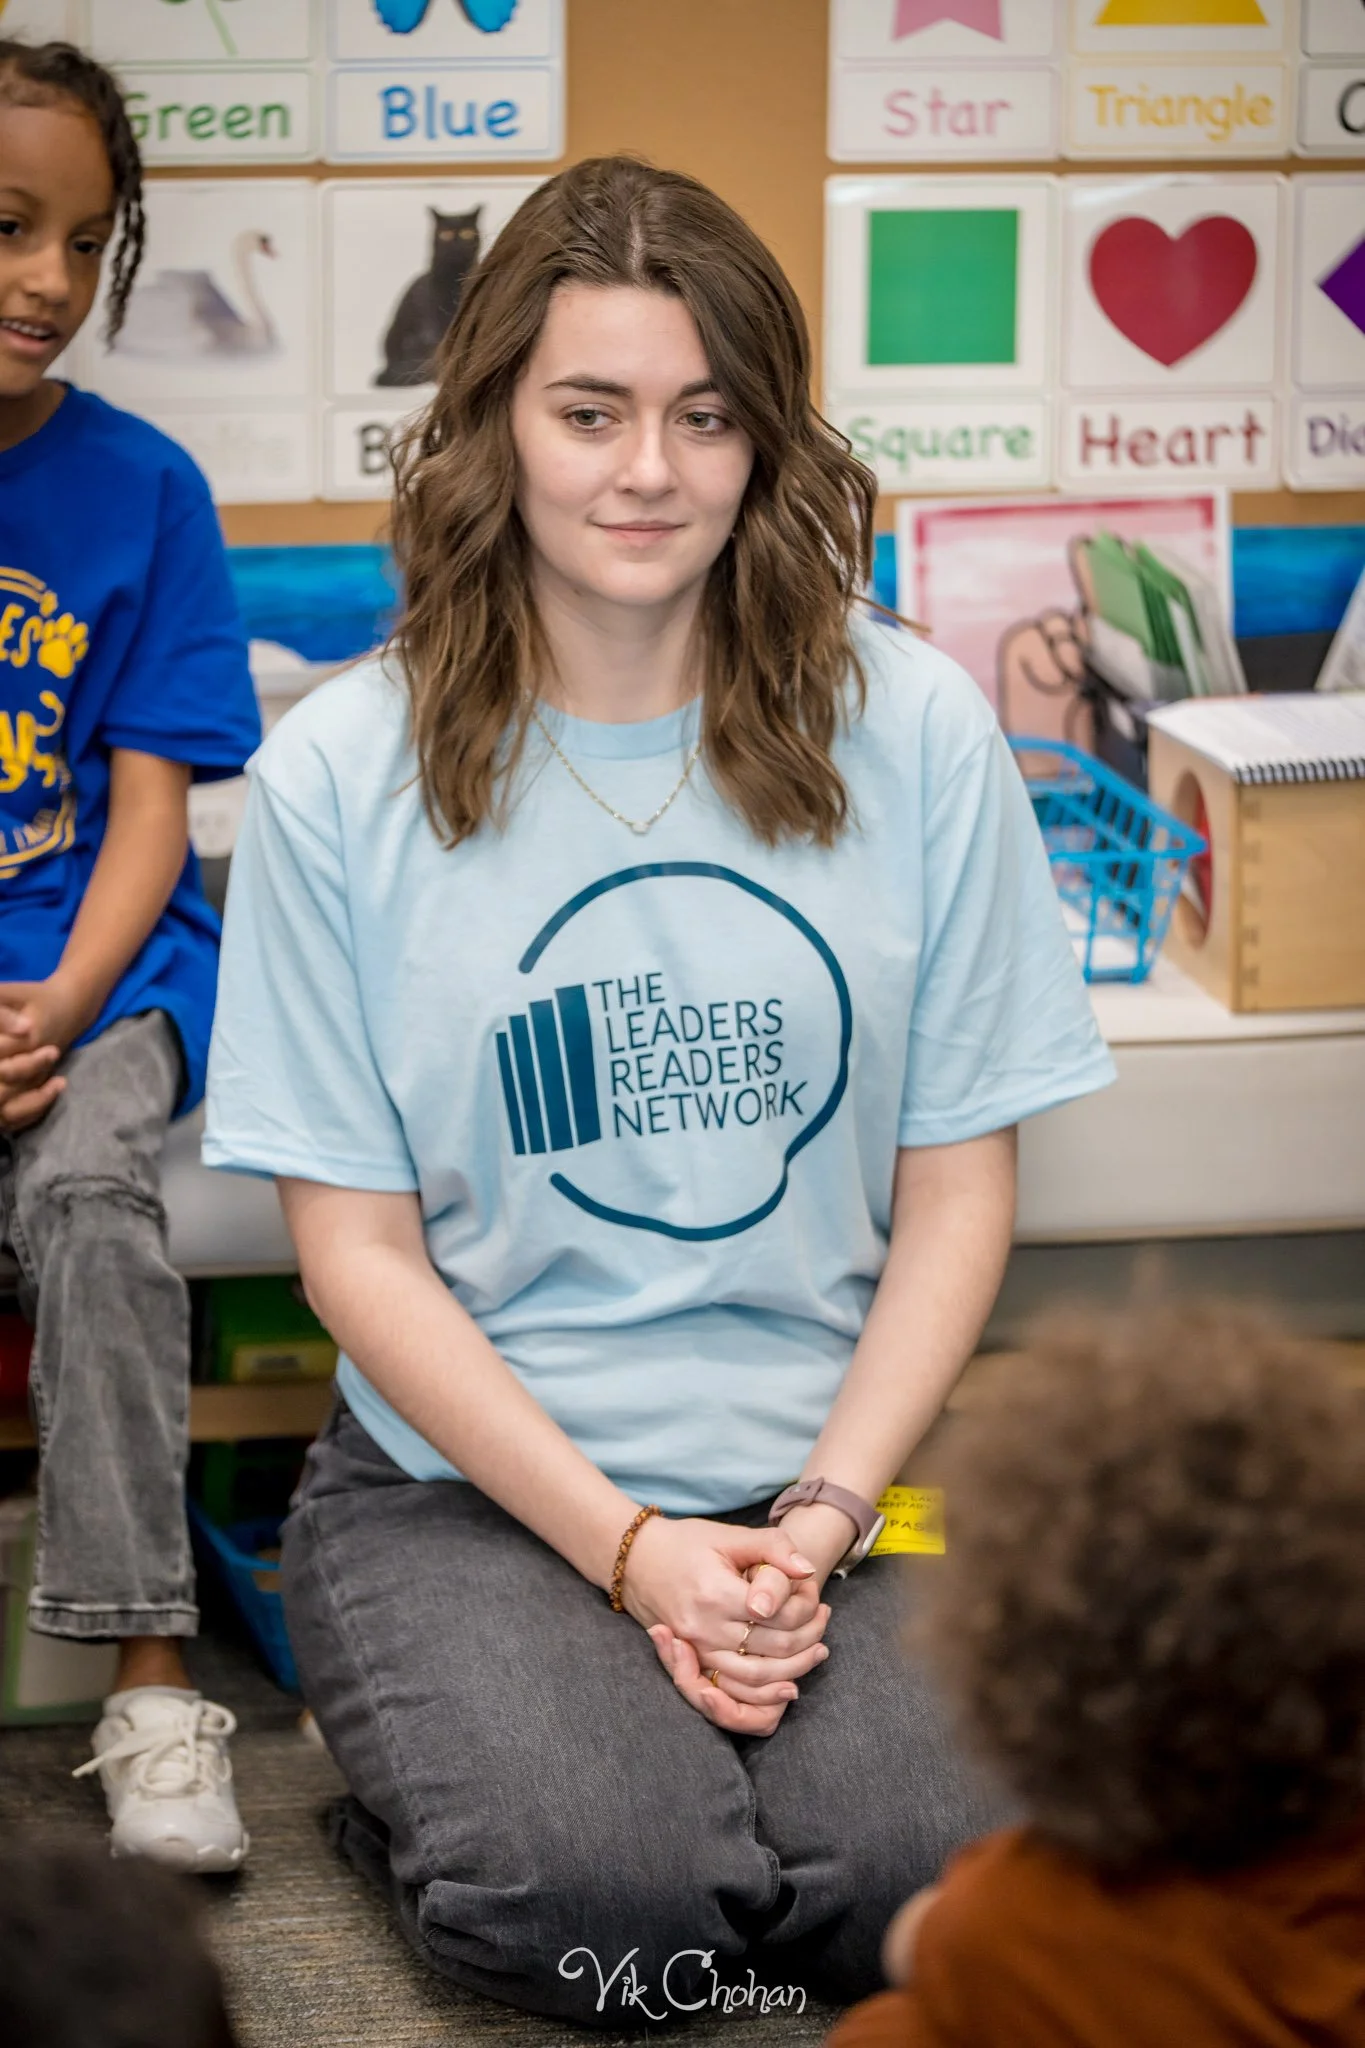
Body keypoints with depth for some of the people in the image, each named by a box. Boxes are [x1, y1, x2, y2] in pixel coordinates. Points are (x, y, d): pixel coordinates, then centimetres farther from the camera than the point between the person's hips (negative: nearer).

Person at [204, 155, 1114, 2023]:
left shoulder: (913, 733, 1)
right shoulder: (340, 779, -3)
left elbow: (958, 1194, 4)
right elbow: (358, 1246, -2)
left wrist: (820, 1520, -10)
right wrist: (630, 1549, -12)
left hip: (830, 1472, 1)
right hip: (470, 1476, -1)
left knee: (926, 1876, -25)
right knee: (594, 1896, -26)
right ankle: (423, 1766, 8)